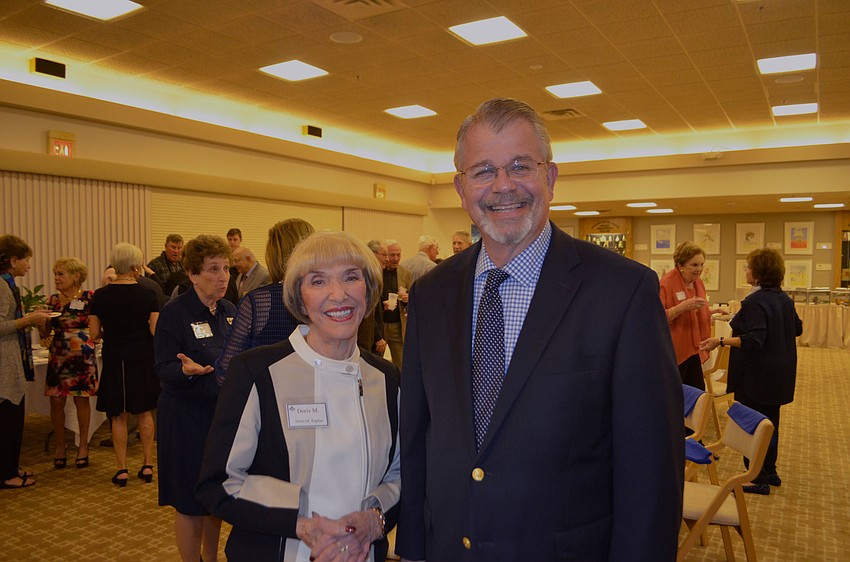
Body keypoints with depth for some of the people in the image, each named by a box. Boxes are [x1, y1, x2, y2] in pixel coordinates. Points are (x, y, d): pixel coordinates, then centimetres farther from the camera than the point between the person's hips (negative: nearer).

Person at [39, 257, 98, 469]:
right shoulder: (53, 300, 8)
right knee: (56, 401, 3)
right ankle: (60, 446, 20)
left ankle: (83, 446, 19)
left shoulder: (89, 297, -3)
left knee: (81, 399, 4)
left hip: (83, 355, -3)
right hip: (58, 356, 4)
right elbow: (45, 333, 8)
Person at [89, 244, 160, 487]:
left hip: (114, 360, 0)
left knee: (118, 416, 10)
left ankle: (122, 469, 13)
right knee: (145, 413, 12)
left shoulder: (100, 296, -5)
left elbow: (94, 333, -3)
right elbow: (156, 331, -11)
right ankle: (147, 465, 18)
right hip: (143, 359, 0)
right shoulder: (148, 294, -8)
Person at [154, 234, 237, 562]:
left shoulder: (230, 311, 6)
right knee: (191, 501, 5)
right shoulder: (175, 312, -13)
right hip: (188, 416, -6)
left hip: (226, 412, 6)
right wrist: (185, 368, -35)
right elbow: (163, 369, -16)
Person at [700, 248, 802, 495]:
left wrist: (721, 341, -31)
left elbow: (754, 340, -28)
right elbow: (797, 329, 19)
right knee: (770, 423, 19)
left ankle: (759, 480, 8)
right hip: (779, 373, 9)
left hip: (757, 376, -9)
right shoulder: (785, 299, 7)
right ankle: (770, 472, 31)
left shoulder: (755, 302, -21)